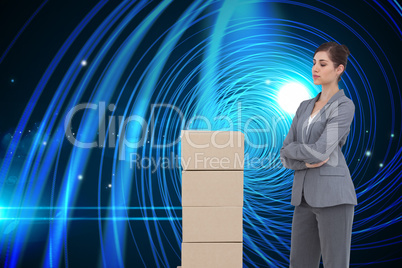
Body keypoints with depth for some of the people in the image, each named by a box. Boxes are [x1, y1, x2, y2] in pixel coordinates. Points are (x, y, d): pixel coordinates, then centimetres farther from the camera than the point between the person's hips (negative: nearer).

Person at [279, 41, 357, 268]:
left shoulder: (345, 106, -5)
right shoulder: (305, 107, 16)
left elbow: (320, 151, -16)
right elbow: (286, 157, 10)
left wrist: (291, 149, 1)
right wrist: (306, 162, -10)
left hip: (333, 196, -7)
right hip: (305, 196, 7)